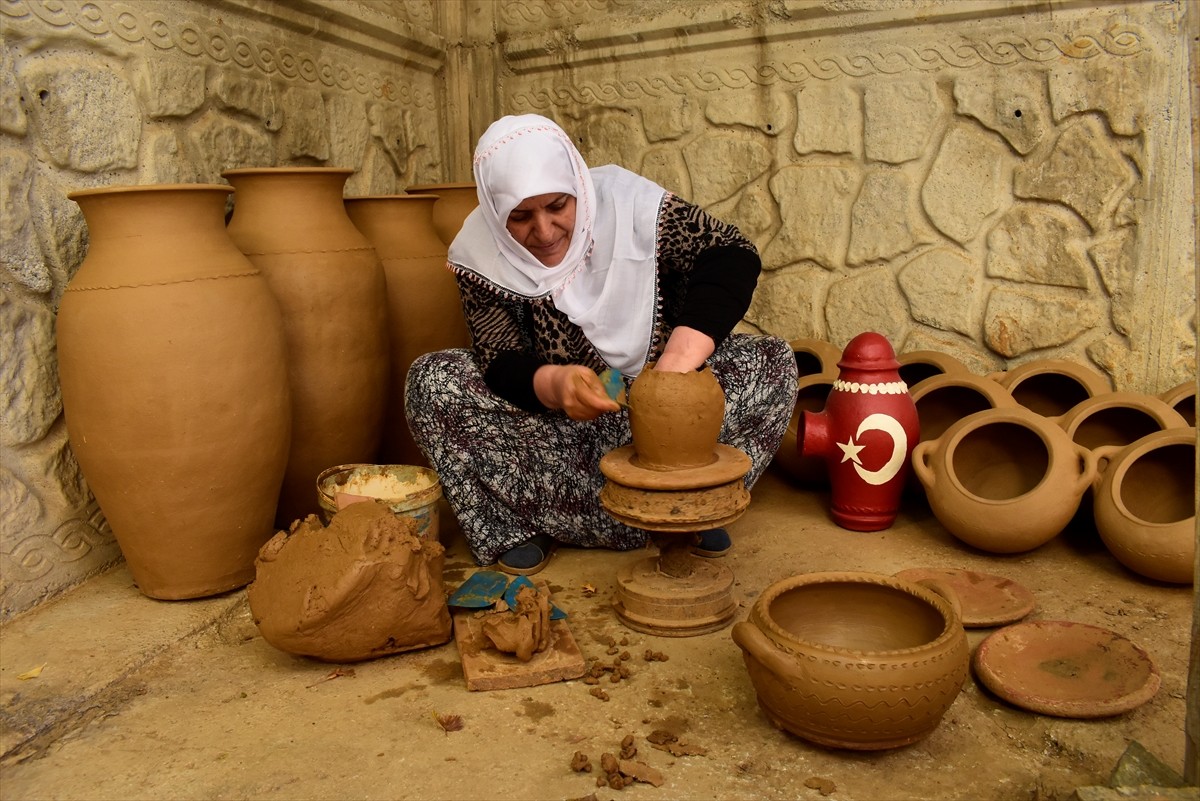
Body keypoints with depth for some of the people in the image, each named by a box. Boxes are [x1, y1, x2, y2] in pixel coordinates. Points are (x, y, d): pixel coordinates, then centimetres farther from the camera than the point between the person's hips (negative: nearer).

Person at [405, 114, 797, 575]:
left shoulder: (627, 203, -17)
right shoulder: (480, 255, -13)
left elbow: (733, 255, -22)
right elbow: (501, 364, -16)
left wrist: (678, 360, -37)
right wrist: (553, 384, -41)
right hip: (552, 423, 1)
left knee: (773, 363, -22)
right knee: (432, 382, -22)